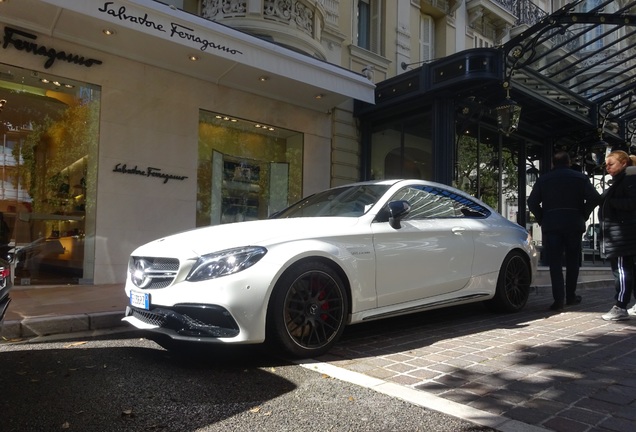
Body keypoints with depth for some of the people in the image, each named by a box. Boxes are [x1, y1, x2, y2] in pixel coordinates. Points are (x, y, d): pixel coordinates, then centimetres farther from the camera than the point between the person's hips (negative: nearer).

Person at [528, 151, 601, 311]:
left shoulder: (543, 180, 7)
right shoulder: (580, 178, 7)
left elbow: (532, 202, -2)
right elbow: (594, 198, -5)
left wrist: (542, 219, 5)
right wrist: (583, 216, 4)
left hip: (550, 225, -1)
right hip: (574, 224, 1)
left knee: (555, 262, 0)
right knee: (572, 261, 13)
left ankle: (559, 298, -8)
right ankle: (570, 296, 20)